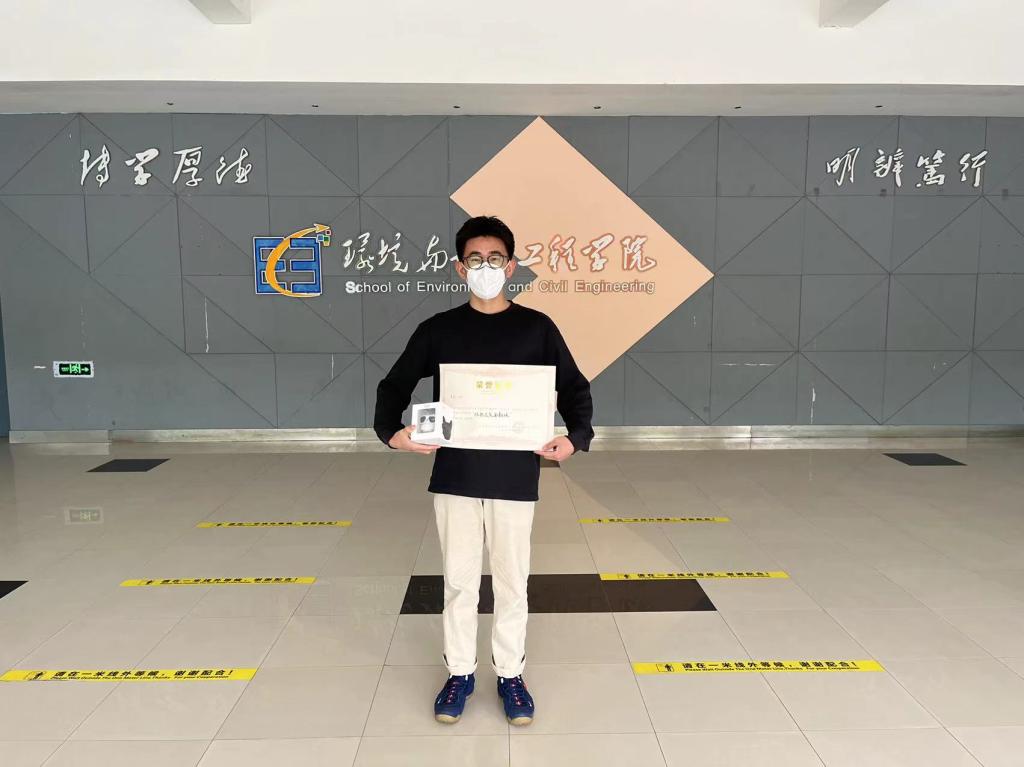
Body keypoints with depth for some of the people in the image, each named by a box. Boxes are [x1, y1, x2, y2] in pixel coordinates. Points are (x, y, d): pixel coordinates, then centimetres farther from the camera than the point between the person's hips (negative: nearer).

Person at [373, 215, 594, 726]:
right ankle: (459, 673, 30)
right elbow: (395, 385, 7)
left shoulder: (535, 328, 0)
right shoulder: (437, 330, 2)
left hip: (515, 477, 0)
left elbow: (575, 387, 5)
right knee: (459, 580, 12)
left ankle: (510, 675, 30)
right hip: (454, 477, 1)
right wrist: (391, 431, -12)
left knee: (511, 581, 11)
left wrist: (576, 437, -12)